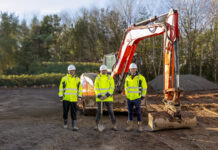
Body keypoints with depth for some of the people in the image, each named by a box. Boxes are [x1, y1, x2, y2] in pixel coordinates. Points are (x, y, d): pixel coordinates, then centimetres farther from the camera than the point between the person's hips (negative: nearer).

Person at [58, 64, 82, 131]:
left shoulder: (77, 79, 7)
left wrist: (79, 96, 3)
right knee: (65, 112, 8)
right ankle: (65, 123, 27)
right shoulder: (64, 78, 1)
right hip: (66, 98, -1)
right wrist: (60, 97, -3)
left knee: (74, 113, -2)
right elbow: (61, 88, 2)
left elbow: (80, 88, 11)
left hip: (74, 99, 1)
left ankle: (74, 126, 0)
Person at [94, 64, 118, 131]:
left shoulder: (110, 78, 4)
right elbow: (96, 88, 1)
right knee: (99, 111, 3)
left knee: (111, 111, -2)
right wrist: (99, 96, -12)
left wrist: (106, 95, -14)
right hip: (99, 98, 1)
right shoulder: (97, 78, 7)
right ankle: (97, 125, 14)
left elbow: (112, 87, -3)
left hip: (108, 98, -1)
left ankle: (114, 126, 6)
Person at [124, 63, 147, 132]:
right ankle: (130, 126, 17)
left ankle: (139, 126, 13)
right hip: (129, 98, 4)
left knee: (138, 112, 2)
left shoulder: (140, 77, -8)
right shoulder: (127, 78, 6)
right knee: (130, 112, 8)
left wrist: (143, 96, -3)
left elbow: (144, 87, -1)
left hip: (137, 98, -4)